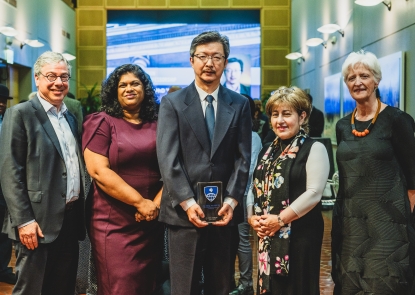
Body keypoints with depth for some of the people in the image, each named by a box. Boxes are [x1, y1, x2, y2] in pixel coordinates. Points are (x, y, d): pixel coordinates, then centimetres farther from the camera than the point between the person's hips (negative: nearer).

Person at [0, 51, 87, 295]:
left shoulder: (70, 117, 14)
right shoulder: (21, 114, -7)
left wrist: (81, 207, 11)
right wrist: (24, 220, -18)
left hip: (71, 218, 7)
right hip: (39, 221, -7)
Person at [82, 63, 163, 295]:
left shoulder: (157, 125, 9)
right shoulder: (102, 122, -2)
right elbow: (98, 171, -12)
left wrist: (157, 203, -10)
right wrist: (140, 202, -15)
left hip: (152, 221, 4)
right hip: (115, 224, -4)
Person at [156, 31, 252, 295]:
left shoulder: (239, 105, 8)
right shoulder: (173, 103, 1)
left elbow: (243, 159, 3)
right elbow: (168, 159, -6)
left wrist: (231, 201, -8)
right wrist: (187, 203, -13)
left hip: (223, 213, 2)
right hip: (185, 211, -2)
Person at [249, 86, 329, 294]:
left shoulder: (313, 149, -6)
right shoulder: (267, 151, 15)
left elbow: (313, 193, -15)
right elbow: (256, 188, 17)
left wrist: (280, 219, -17)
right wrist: (252, 217, 0)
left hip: (300, 234, -6)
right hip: (267, 235, 6)